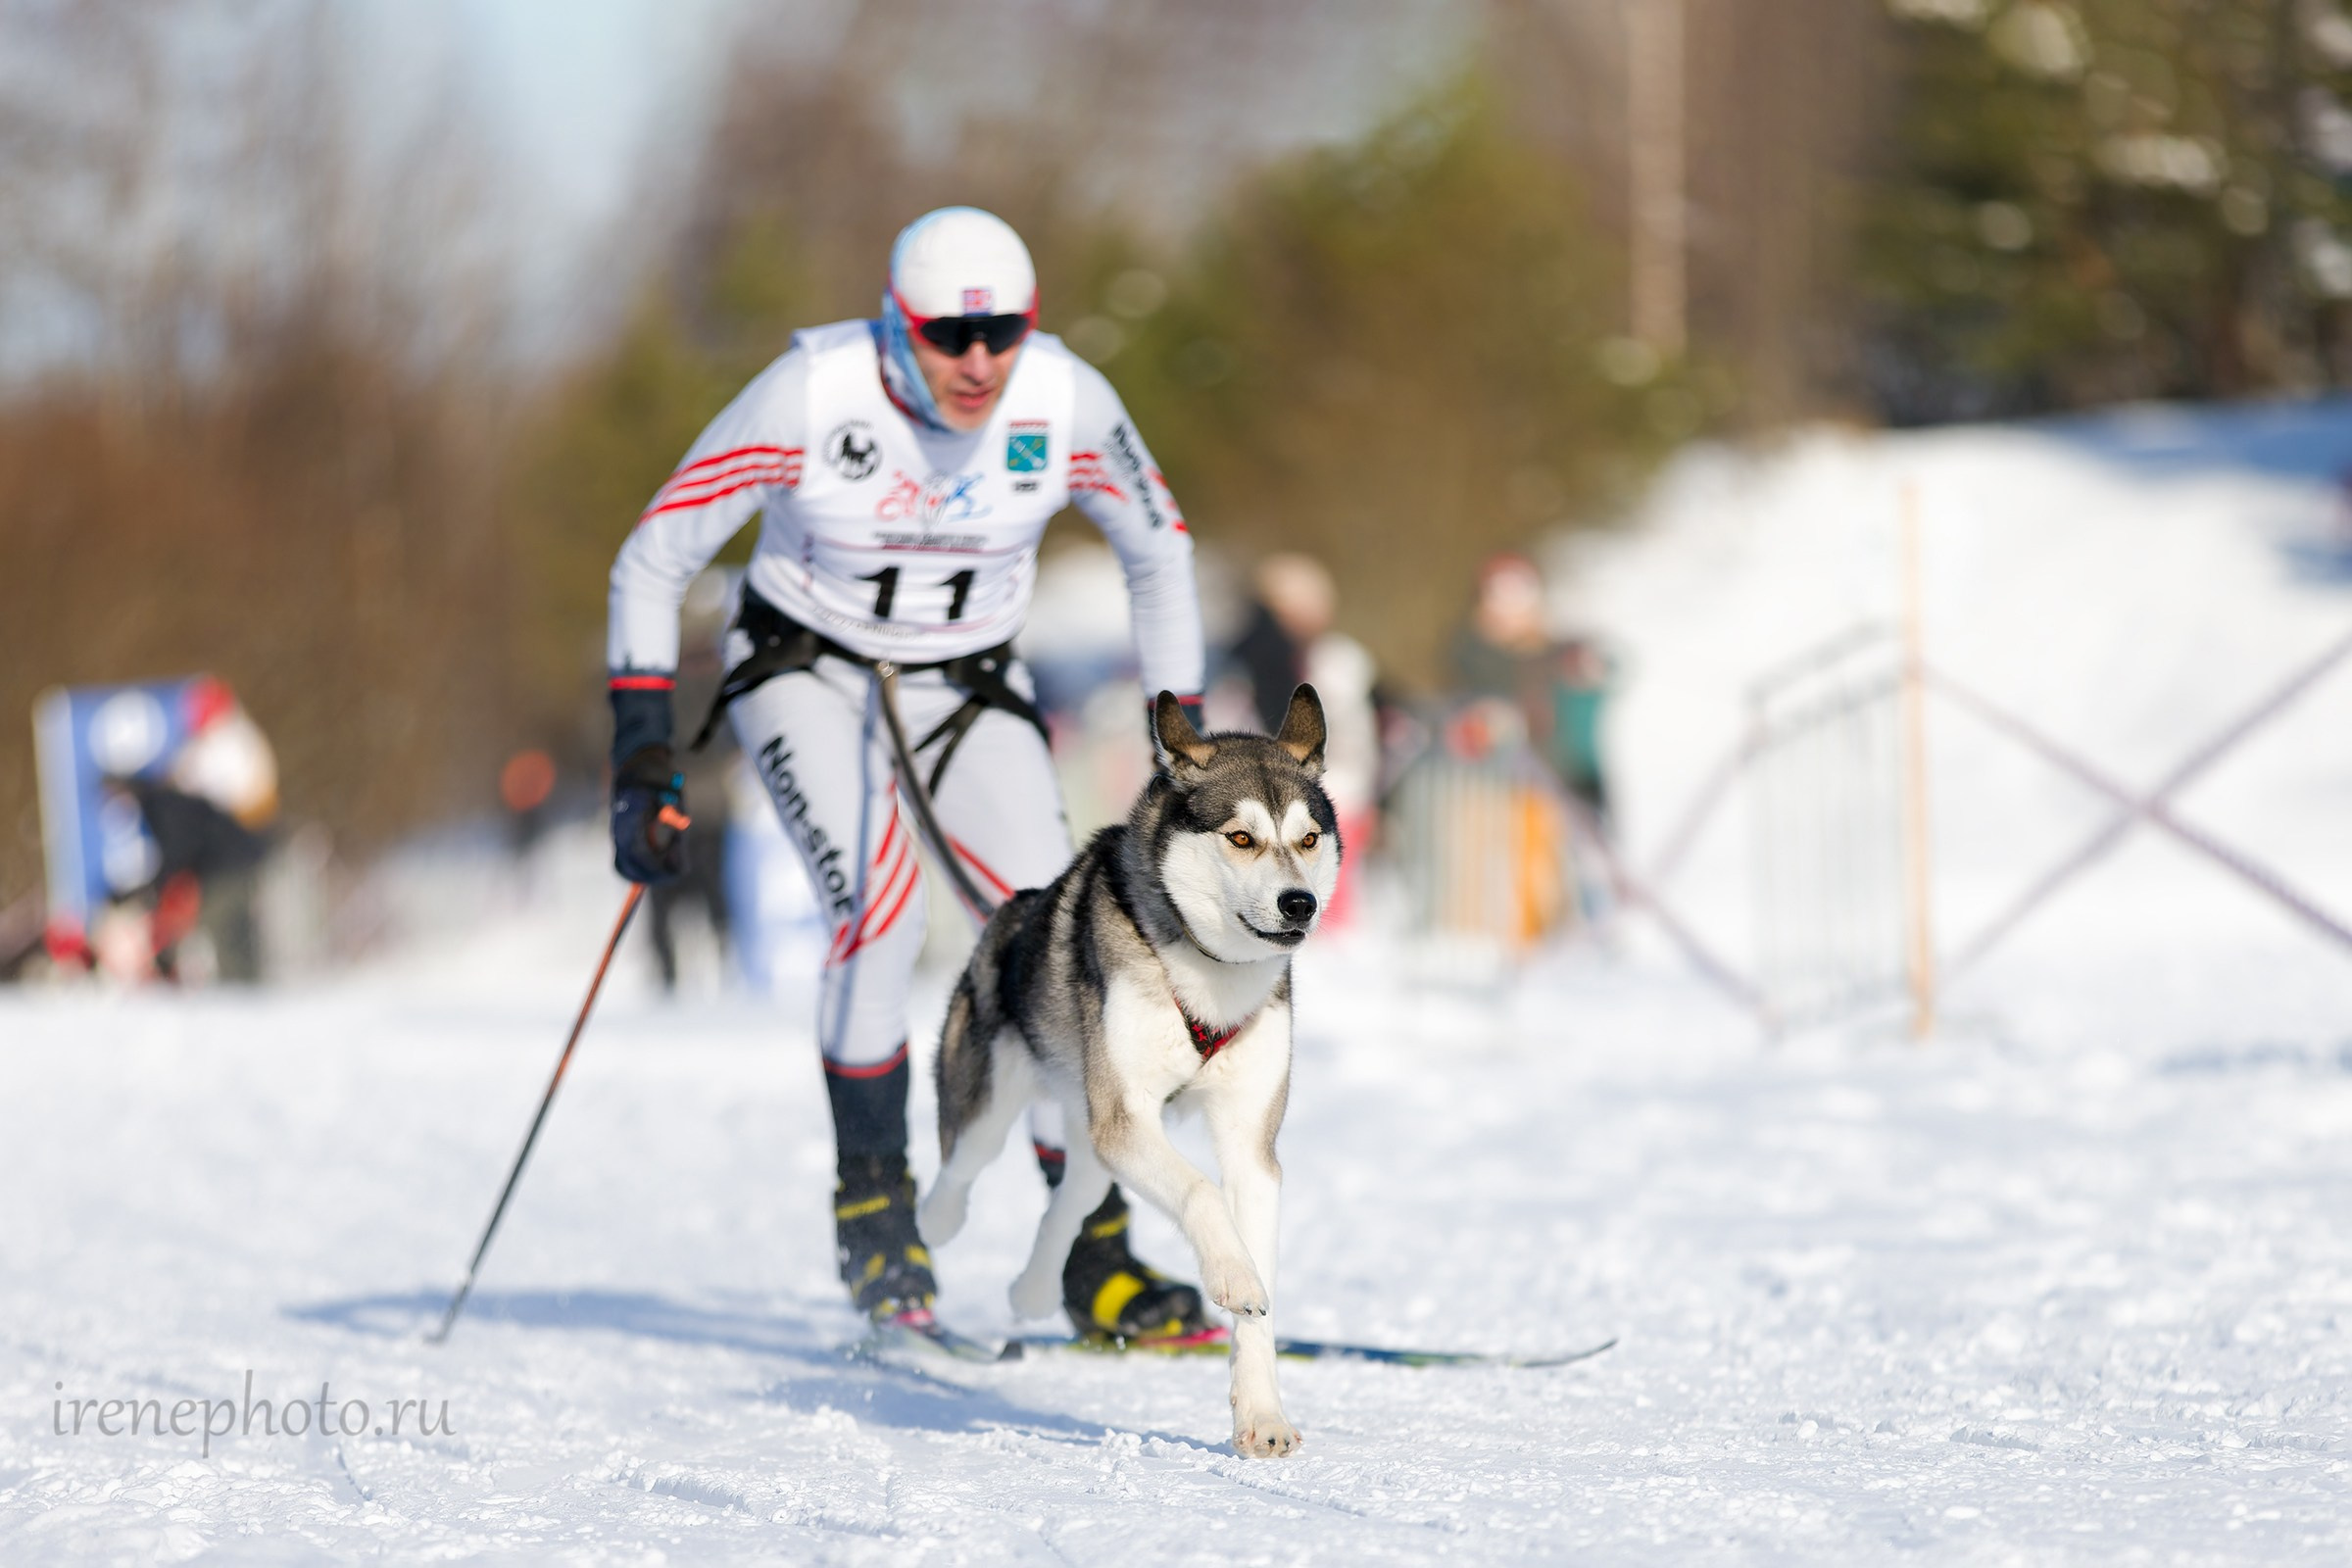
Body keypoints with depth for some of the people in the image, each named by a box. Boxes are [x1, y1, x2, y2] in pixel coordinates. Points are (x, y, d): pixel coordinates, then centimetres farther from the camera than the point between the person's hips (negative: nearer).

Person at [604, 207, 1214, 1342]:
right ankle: (873, 1209, -10)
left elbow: (1160, 557, 0)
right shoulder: (809, 396, -26)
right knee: (879, 906, -27)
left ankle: (1096, 1258, -5)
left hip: (965, 687, 3)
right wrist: (641, 758, -21)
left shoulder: (1068, 404, -19)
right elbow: (653, 562, -16)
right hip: (806, 671, -3)